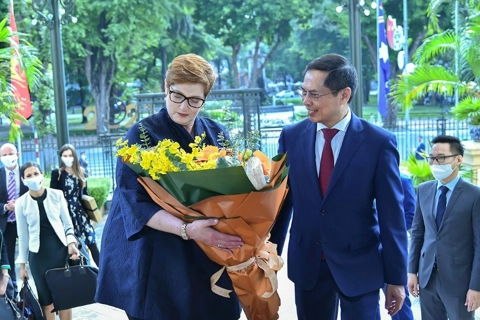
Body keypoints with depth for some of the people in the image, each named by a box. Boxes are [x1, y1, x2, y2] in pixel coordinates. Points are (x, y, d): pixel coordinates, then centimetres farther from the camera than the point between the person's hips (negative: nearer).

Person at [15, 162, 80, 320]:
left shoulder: (57, 195, -3)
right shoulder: (21, 203, -2)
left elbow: (68, 223, 3)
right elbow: (23, 235, 4)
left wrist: (71, 243, -13)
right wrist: (22, 264, 5)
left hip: (60, 249, 0)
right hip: (38, 254, 0)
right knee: (46, 298, 6)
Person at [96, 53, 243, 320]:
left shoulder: (218, 134, 6)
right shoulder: (142, 135, -8)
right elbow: (134, 201, -16)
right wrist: (186, 230, -29)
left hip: (208, 259, 4)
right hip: (158, 262, -4)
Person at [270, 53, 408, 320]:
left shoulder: (379, 142, -10)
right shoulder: (291, 137, -2)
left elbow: (392, 215, -8)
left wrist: (396, 277, -4)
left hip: (360, 266, -2)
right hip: (306, 264, 3)